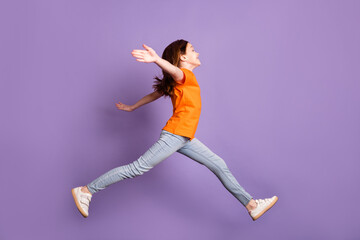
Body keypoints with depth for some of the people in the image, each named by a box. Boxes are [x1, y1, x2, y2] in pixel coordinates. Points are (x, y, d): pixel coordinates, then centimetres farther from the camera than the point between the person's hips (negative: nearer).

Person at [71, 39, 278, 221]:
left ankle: (251, 205, 18)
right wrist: (156, 59, -53)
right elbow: (173, 70, -32)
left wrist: (132, 107, 32)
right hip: (174, 135, -10)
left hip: (185, 139, 10)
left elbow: (156, 94, 25)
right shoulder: (185, 75, -6)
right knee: (139, 168, -9)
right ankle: (86, 191, 1)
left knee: (219, 165, 10)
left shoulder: (185, 79, 21)